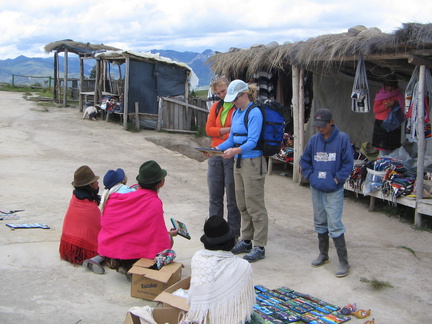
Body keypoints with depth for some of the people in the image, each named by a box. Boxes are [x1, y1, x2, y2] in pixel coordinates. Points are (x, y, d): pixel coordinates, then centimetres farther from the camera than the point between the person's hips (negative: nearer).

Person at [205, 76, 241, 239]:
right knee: (214, 196, 12)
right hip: (215, 155, 6)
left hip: (232, 156, -6)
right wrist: (228, 129, -10)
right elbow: (209, 129, 4)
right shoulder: (216, 106, 12)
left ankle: (233, 233, 11)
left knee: (232, 197, 1)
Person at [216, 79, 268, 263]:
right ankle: (246, 241, 29)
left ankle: (259, 247, 6)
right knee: (242, 205, 16)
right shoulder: (236, 113, 12)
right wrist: (216, 149, 1)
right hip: (239, 162, 9)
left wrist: (236, 150, -39)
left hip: (253, 163, -9)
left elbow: (252, 141, -23)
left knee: (255, 206, -3)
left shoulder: (254, 113, -15)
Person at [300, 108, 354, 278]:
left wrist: (337, 179, -11)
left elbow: (348, 163, -7)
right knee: (320, 223, 16)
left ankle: (343, 262, 1)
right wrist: (311, 176, 1)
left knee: (335, 225, -8)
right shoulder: (314, 140, 3)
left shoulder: (342, 138, -9)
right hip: (316, 189, 5)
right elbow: (304, 160, 13)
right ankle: (323, 254, 32)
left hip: (334, 190, -5)